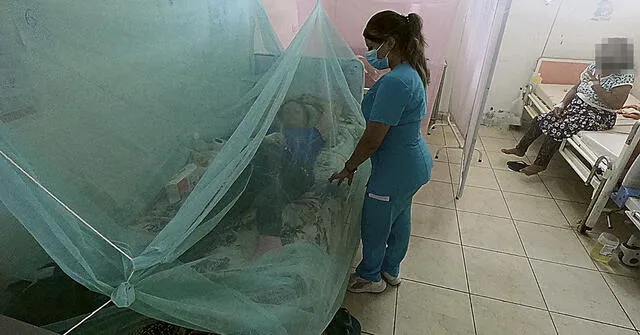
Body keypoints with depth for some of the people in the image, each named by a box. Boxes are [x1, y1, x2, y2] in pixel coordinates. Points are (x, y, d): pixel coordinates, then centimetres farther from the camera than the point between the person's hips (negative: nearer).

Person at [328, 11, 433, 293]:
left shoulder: (395, 82, -30)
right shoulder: (411, 69, 1)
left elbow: (372, 140, -25)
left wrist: (349, 168, -13)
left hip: (395, 171, -10)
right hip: (416, 164, 10)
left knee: (374, 226, 14)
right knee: (400, 218, 26)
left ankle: (370, 277, 41)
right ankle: (391, 270, 51)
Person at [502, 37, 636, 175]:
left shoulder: (625, 77, -16)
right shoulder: (594, 67, 4)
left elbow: (616, 104, -27)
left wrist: (596, 85, -27)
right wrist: (562, 105, -2)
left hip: (598, 116, -7)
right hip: (576, 106, 8)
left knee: (557, 128, -27)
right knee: (540, 120, -5)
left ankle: (540, 164, -14)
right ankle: (520, 149, 8)